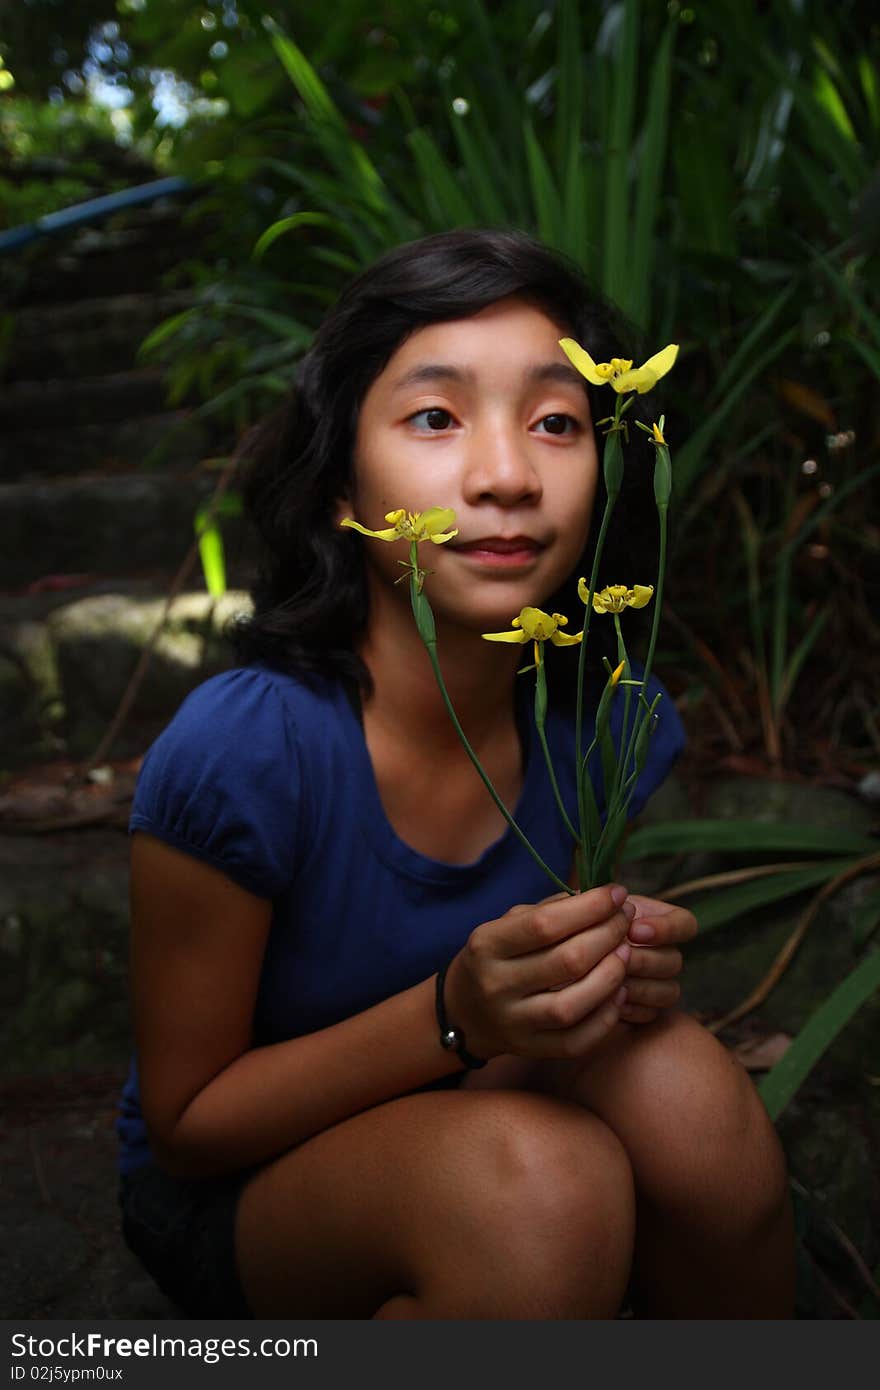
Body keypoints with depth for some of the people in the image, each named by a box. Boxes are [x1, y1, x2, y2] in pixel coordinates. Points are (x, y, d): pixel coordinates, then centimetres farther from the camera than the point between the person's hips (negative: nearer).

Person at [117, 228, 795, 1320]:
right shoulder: (238, 755, -28)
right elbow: (187, 1119, -17)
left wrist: (626, 966, -19)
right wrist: (457, 1014, -32)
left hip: (466, 1114, 5)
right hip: (234, 1199, -4)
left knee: (678, 1083, -26)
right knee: (542, 1179, -33)